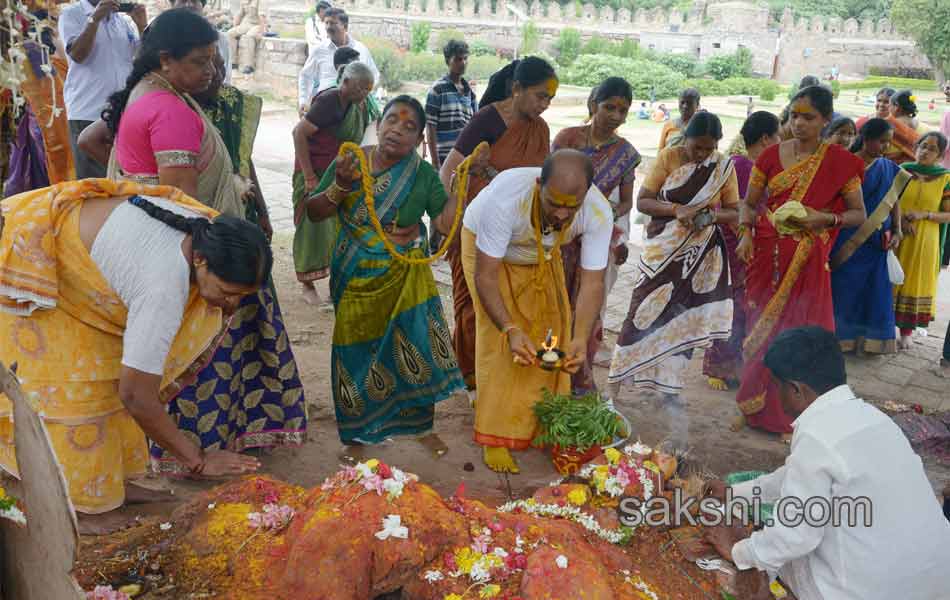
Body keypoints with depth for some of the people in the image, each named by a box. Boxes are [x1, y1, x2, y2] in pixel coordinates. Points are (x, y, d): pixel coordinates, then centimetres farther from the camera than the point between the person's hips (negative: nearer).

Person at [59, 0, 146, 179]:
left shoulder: (125, 19, 13)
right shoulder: (71, 15, 0)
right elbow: (77, 55, -13)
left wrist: (142, 25, -3)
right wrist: (95, 18, -19)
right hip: (88, 114, -4)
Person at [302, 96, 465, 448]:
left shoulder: (424, 175, -3)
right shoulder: (349, 162, -4)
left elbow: (445, 223, -10)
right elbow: (313, 213, -4)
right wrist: (340, 188, -22)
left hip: (405, 277, 0)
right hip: (356, 280, 0)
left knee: (415, 349, -6)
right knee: (358, 350, 7)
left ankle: (423, 424, 14)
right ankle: (357, 430, 27)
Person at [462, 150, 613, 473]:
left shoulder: (599, 213, -34)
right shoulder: (506, 197, -44)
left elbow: (592, 283, -30)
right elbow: (485, 275, -38)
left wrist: (580, 338, -45)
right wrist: (510, 330, -49)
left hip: (543, 255, 4)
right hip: (485, 245, -3)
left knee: (552, 332, -2)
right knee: (499, 343, -14)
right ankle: (495, 438, -4)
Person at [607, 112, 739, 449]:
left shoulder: (724, 168, 1)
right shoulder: (669, 157, -5)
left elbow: (734, 212, 6)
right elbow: (642, 201, -7)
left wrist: (713, 215, -16)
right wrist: (677, 210, -22)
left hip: (700, 257, 2)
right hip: (663, 251, -1)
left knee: (683, 319, 3)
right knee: (644, 312, -4)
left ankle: (669, 392, 13)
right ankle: (615, 383, 8)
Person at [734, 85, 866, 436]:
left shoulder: (840, 162, -3)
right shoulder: (772, 156, 4)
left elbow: (859, 214, 2)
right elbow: (748, 202, 11)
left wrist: (825, 218, -16)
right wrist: (746, 233, -7)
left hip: (806, 262, -2)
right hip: (766, 257, 3)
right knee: (760, 329, 9)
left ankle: (787, 413, 16)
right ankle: (754, 405, 23)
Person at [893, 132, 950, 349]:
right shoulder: (902, 171, 3)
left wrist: (924, 214, -15)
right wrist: (899, 218, -10)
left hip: (925, 241, 0)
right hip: (897, 236, 1)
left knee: (916, 283, 5)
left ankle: (906, 331, 13)